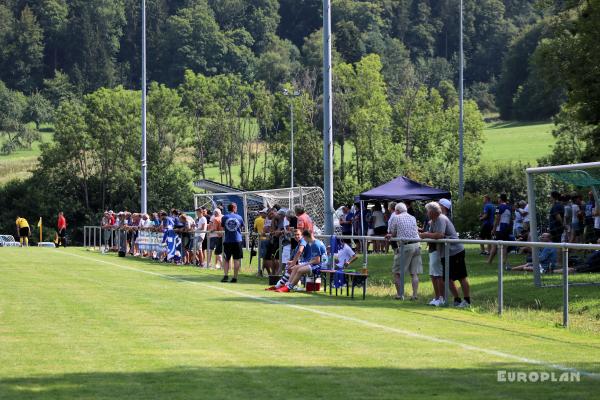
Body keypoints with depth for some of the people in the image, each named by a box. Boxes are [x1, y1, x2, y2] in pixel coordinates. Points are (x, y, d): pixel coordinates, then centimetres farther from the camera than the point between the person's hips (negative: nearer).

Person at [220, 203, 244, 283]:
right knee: (237, 259, 4)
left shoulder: (224, 217, 0)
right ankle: (235, 277, 1)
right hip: (237, 240, -1)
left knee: (227, 259, 11)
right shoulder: (239, 217, 1)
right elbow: (242, 227, 13)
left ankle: (225, 275, -5)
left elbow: (223, 227, 10)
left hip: (227, 240, 1)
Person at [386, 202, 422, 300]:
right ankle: (415, 294, 1)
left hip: (405, 247, -5)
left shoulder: (395, 218, 1)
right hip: (416, 245, 5)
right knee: (414, 273, 6)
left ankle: (399, 294, 3)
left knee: (397, 272, 6)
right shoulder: (413, 218, 16)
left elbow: (391, 233, 3)